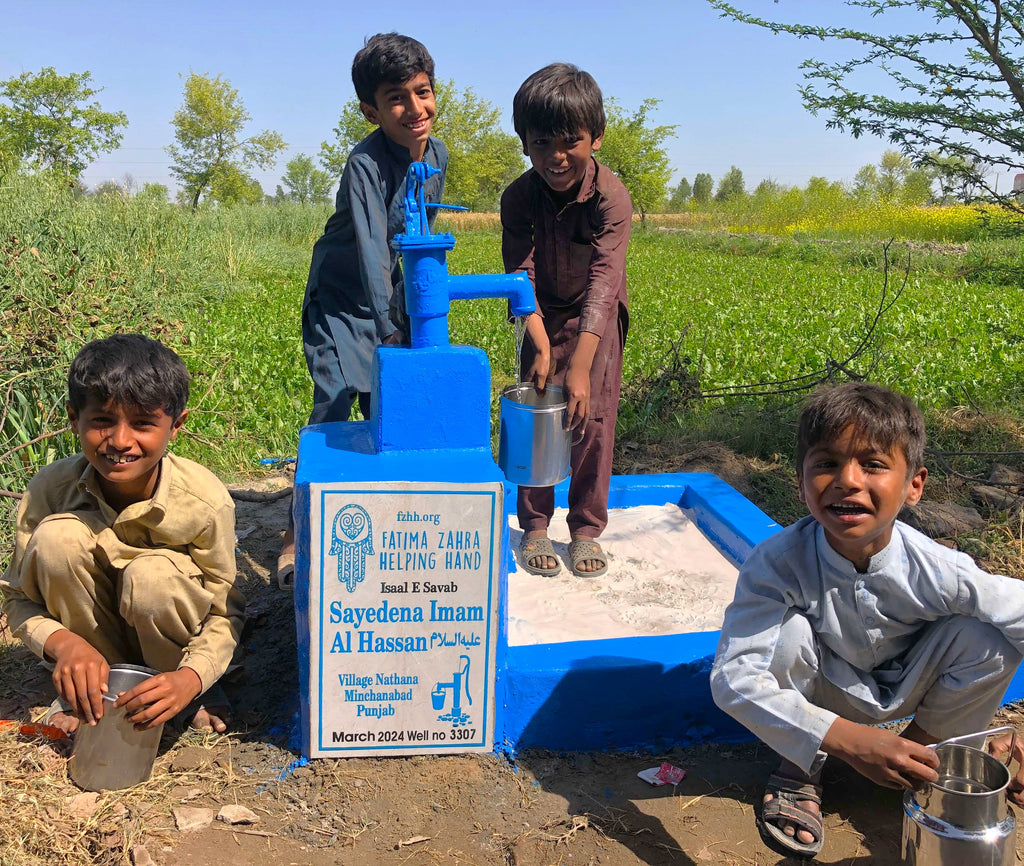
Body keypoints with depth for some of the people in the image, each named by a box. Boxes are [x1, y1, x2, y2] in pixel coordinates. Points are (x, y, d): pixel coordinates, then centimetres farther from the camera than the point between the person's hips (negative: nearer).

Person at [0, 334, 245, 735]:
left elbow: (225, 612, -18)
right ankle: (88, 692, -4)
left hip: (163, 632, -1)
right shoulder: (50, 488, -22)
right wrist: (64, 642, -34)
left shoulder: (206, 501, -26)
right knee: (56, 536, -27)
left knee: (152, 575, -35)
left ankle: (195, 694, -3)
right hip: (90, 637, 2)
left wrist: (191, 677, -38)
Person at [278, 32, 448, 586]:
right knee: (333, 406, -13)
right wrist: (388, 331, -37)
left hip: (392, 299, 6)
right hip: (342, 301, -6)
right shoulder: (365, 165, -23)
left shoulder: (437, 156, -2)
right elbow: (371, 249, -31)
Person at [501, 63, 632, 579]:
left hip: (596, 317, -2)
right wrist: (540, 346, -38)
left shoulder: (611, 197, -28)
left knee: (592, 418, -6)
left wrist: (581, 365, -47)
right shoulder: (518, 197, -20)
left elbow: (604, 282, -37)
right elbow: (520, 277, -23)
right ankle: (534, 525, 13)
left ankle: (587, 529, 10)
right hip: (543, 317, 2)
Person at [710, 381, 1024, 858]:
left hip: (904, 689, 1)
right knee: (787, 631, -33)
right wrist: (847, 740, -54)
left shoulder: (935, 570, -30)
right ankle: (799, 771, -5)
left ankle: (924, 748, 4)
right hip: (823, 693, -1)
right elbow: (733, 678, -42)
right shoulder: (776, 564, -34)